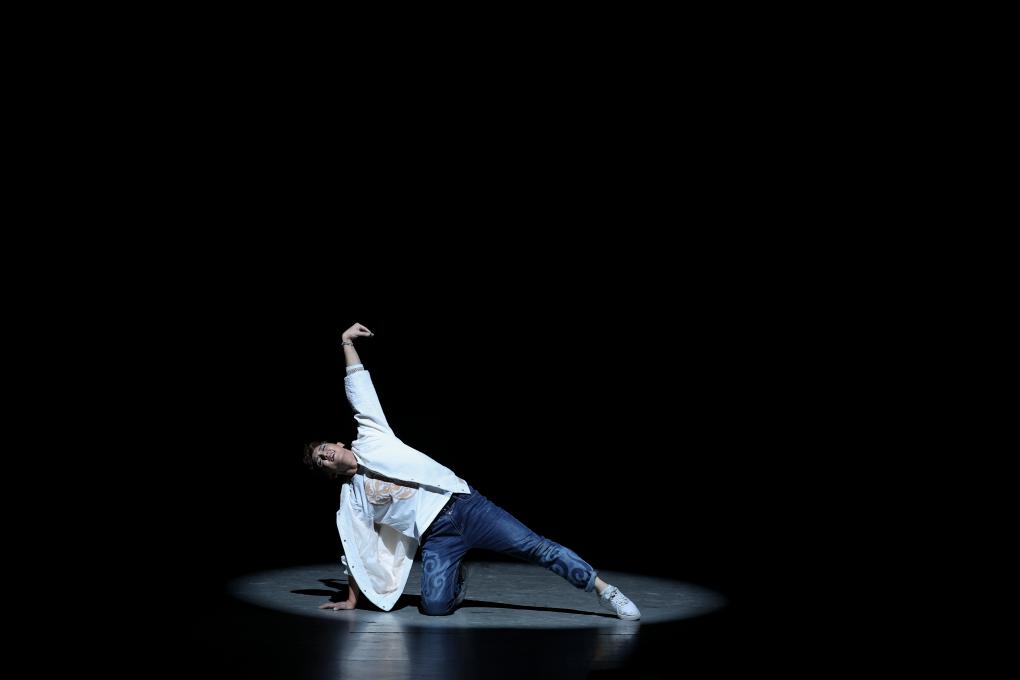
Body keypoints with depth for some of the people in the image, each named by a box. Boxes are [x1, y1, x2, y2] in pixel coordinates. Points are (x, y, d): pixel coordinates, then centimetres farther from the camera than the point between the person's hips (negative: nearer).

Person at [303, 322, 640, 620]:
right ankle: (457, 581, 13)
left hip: (461, 503, -1)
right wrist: (352, 600, 13)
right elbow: (356, 551, 17)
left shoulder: (370, 439, 11)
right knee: (434, 606, -21)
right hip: (435, 536, 2)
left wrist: (346, 342, 9)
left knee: (534, 546, -11)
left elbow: (359, 388, 11)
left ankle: (602, 589, -3)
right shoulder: (351, 499, 15)